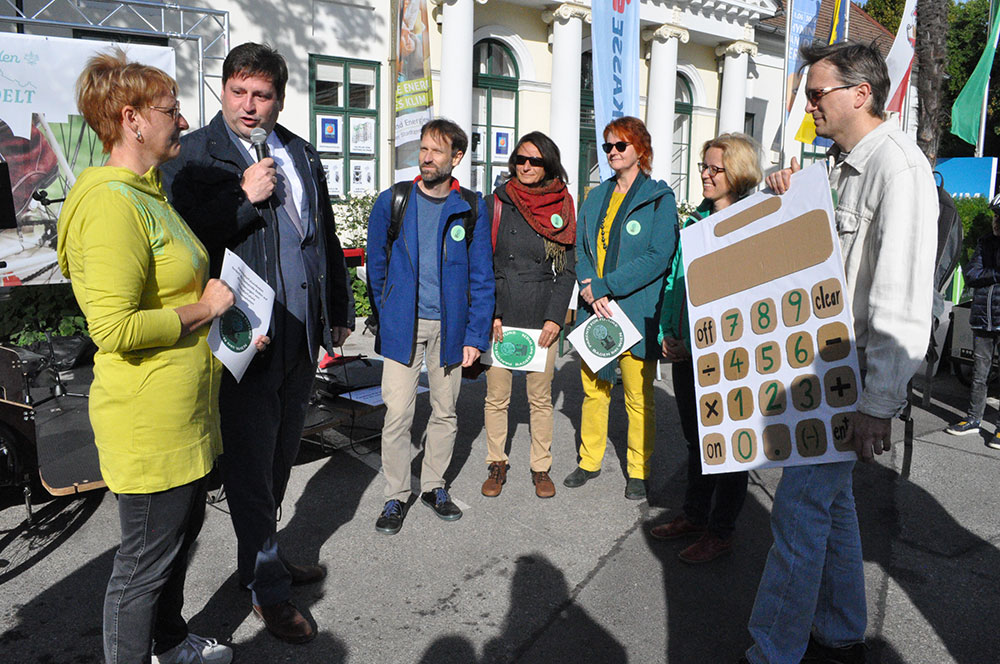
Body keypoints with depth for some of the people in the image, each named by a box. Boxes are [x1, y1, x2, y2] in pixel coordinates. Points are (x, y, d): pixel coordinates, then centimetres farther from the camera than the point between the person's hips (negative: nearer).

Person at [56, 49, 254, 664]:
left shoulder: (147, 193, 14)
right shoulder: (112, 204, -21)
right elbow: (114, 329, -28)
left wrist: (225, 327, 13)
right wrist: (203, 309, -16)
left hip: (184, 414, 11)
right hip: (150, 422, -11)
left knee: (182, 530, 24)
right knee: (145, 560, 7)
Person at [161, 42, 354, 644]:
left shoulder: (302, 154, 13)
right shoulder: (193, 155, -5)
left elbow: (327, 238, 20)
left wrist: (340, 311, 21)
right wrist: (246, 198, -21)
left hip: (303, 338, 6)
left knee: (278, 459, 18)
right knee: (250, 467, 5)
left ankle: (264, 556, 38)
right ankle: (269, 587, 22)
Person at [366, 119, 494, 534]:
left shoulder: (471, 209, 1)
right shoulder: (392, 201, 1)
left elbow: (481, 278, 1)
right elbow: (376, 266, 8)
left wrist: (475, 335, -4)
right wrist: (385, 319, 7)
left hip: (449, 326, 1)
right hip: (402, 325, -1)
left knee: (445, 412, 11)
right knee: (397, 414, -3)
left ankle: (433, 486, 29)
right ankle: (395, 496, 13)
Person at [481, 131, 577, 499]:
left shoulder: (562, 207, 4)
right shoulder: (498, 202, 2)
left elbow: (568, 269, 5)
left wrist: (555, 318, -5)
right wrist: (490, 314, -7)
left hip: (542, 318, 0)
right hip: (500, 315, 0)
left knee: (541, 397, 7)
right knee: (496, 396, 5)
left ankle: (541, 468, 21)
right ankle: (496, 465, 22)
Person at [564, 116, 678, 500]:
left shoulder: (659, 198, -2)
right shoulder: (596, 197, 14)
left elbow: (658, 257, -13)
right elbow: (581, 249, 12)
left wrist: (603, 286, -17)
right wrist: (589, 290, -9)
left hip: (636, 311, -5)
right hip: (594, 310, 5)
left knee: (639, 396, 3)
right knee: (593, 389, 12)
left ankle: (638, 471, 19)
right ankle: (589, 461, 28)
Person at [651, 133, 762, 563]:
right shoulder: (695, 221, 10)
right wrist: (665, 333, 6)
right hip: (685, 354, 7)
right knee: (696, 439, 18)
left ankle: (720, 533, 21)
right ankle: (694, 515, 34)